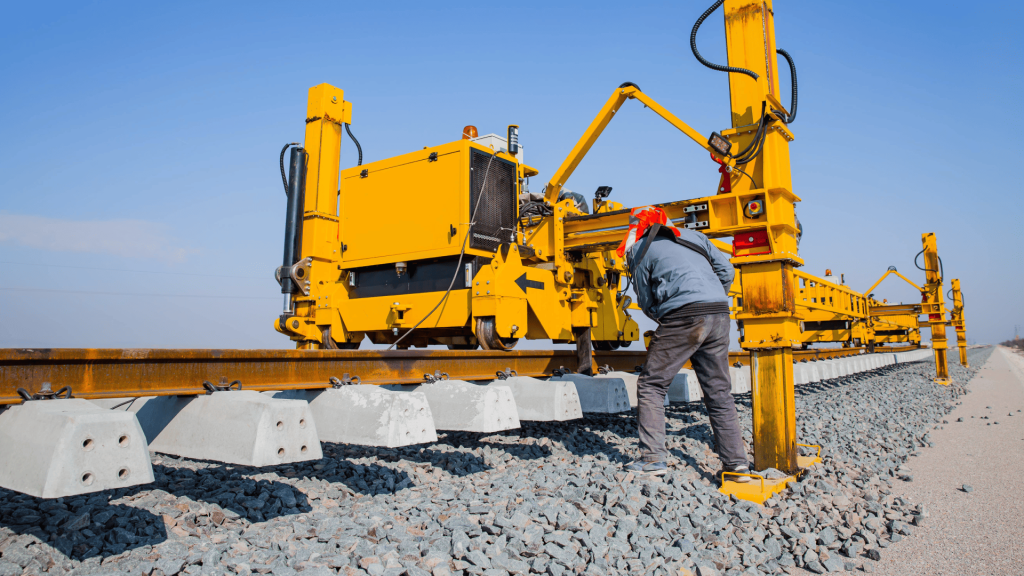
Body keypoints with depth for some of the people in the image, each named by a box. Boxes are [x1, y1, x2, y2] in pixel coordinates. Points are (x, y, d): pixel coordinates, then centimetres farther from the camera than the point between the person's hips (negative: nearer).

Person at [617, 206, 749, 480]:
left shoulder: (638, 250, 11)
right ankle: (736, 463, 13)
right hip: (720, 314, 6)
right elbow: (726, 271, 20)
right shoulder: (694, 236, 24)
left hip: (684, 316, -5)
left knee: (651, 385, 6)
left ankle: (653, 458, 1)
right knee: (719, 391, 12)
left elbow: (646, 302, 10)